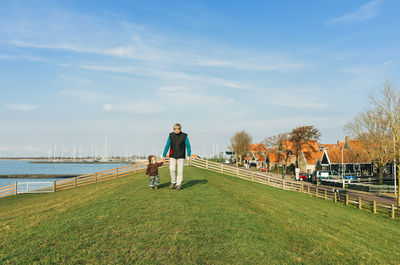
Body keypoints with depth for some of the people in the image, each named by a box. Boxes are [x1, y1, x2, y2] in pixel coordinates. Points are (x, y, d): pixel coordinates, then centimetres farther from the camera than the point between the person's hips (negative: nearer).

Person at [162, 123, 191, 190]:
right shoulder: (171, 135, -5)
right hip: (172, 156, 1)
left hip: (181, 156, -1)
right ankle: (173, 182, 14)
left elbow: (188, 146, -8)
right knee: (172, 169, -7)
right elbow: (167, 146, -3)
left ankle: (178, 184, 12)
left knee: (180, 170, 0)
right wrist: (164, 156, -7)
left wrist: (188, 155, -20)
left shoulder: (184, 136, -9)